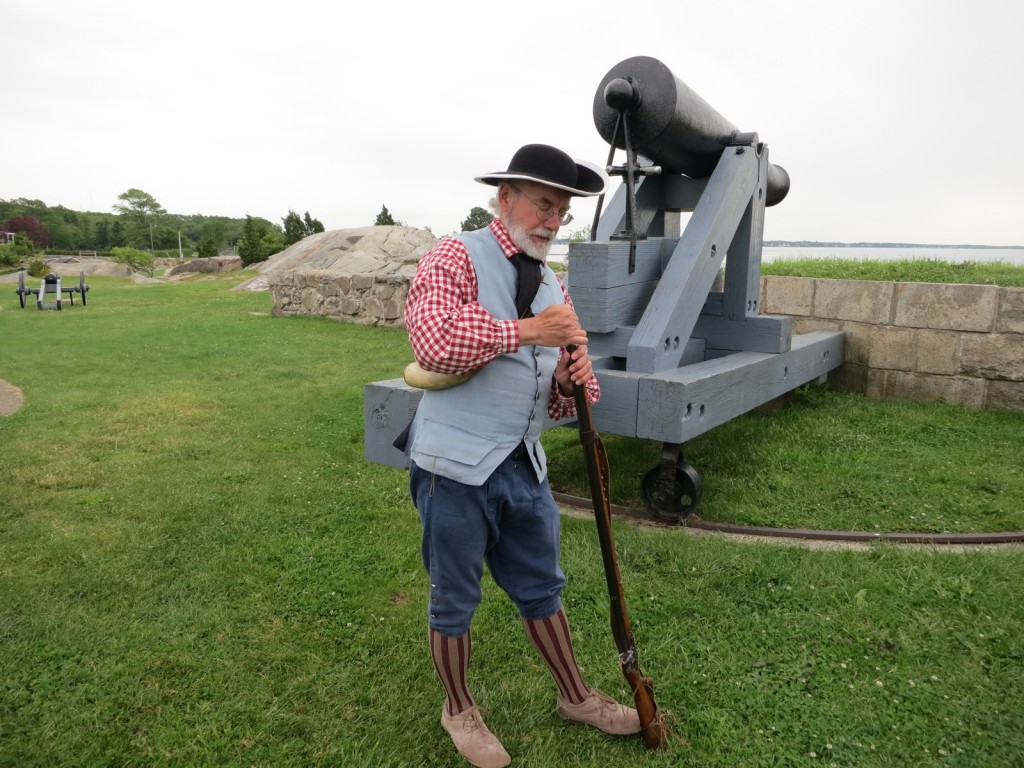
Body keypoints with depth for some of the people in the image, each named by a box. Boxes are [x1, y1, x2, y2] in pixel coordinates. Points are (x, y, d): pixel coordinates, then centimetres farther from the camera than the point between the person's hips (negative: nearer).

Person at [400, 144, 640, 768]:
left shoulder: (554, 286, 12)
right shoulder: (456, 258, -9)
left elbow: (558, 393, 16)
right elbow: (432, 342, -29)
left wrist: (573, 378, -9)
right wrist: (529, 330, -23)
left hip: (524, 464, 7)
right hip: (457, 464, -6)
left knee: (542, 586, 20)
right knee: (455, 600, 11)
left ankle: (575, 696, 40)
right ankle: (459, 710, 35)